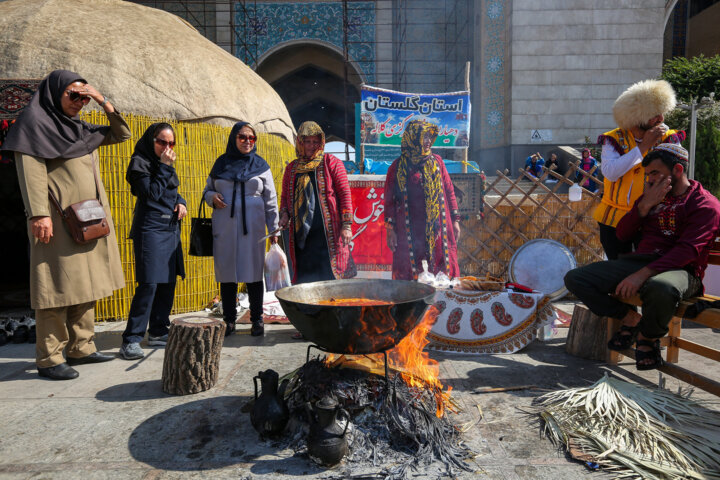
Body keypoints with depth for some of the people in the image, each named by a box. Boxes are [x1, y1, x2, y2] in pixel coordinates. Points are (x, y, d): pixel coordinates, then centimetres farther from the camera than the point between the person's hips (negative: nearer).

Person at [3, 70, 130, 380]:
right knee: (58, 284, -6)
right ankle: (48, 359, 2)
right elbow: (31, 171, -12)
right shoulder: (35, 122, -3)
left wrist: (104, 102, 7)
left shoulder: (80, 128, 18)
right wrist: (39, 213, -22)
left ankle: (80, 348, 17)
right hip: (59, 220, -8)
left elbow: (122, 134, 21)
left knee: (85, 283, 8)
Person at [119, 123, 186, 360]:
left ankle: (158, 333, 19)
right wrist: (164, 167, -13)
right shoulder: (140, 162, -5)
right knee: (149, 284, -14)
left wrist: (181, 202, 4)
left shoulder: (166, 164, 18)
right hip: (150, 229, -8)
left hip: (170, 229, 8)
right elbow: (151, 194, -16)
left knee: (168, 283, 9)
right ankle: (131, 340, -8)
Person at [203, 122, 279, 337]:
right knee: (226, 272, 4)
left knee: (253, 272, 0)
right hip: (224, 226, 2)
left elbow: (270, 200, 8)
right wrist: (212, 197, -5)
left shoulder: (260, 165, 8)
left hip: (252, 226, -1)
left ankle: (257, 320, 12)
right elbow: (207, 189, 19)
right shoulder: (221, 163, 11)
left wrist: (273, 229, 3)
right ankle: (229, 320, 16)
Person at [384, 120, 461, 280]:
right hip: (410, 230, -3)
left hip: (438, 229, 3)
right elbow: (389, 199, 2)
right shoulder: (398, 166, 2)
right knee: (410, 275, -2)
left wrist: (455, 220, 9)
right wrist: (390, 230, -3)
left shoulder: (437, 161, 11)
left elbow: (449, 191, 13)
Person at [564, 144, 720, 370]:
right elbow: (622, 234, 13)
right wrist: (645, 205, -2)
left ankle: (648, 337, -10)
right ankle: (631, 319, 3)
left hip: (678, 269, -6)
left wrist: (642, 275, -28)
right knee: (575, 278, -11)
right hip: (639, 260, 6)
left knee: (661, 289, -44)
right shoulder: (651, 196, 20)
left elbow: (687, 250, -16)